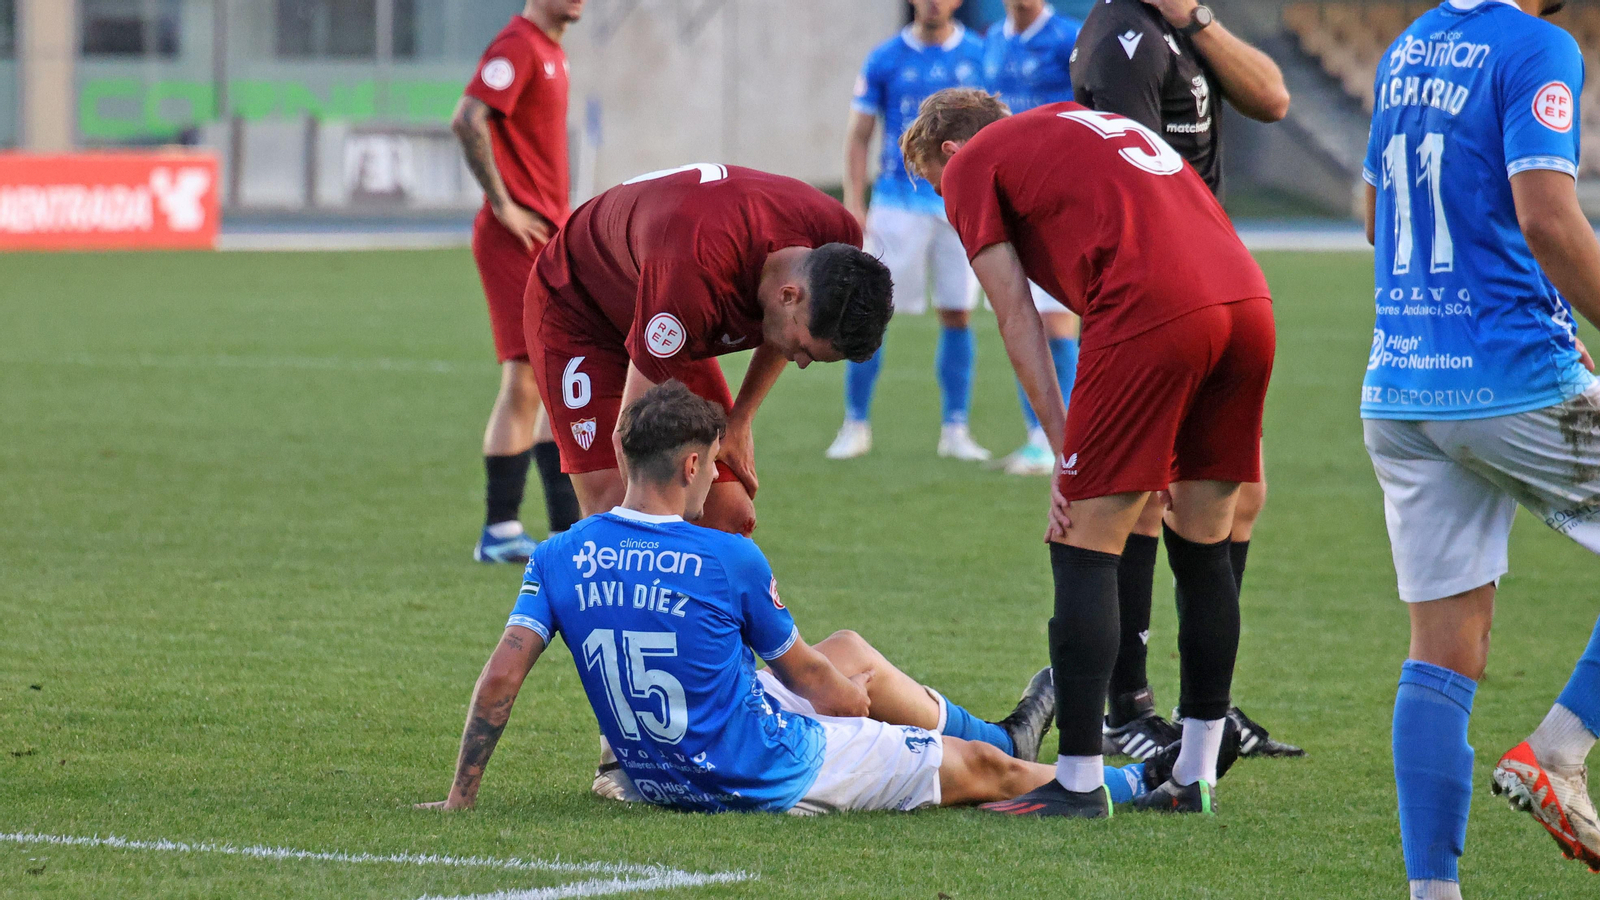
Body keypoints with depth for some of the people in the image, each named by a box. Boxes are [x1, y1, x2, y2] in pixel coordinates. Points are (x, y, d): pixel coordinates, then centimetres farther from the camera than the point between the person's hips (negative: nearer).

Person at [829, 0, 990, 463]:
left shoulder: (979, 56, 5)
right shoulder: (886, 59, 1)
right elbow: (858, 137, 4)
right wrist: (853, 204, -5)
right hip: (899, 201, -1)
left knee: (958, 315, 3)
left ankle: (955, 429, 10)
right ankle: (855, 423, 6)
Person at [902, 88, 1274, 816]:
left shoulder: (973, 164, 15)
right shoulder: (1094, 123, 35)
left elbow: (1016, 316, 8)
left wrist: (1065, 451, 8)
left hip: (1153, 316, -7)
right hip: (1247, 302, 7)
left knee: (1084, 549, 2)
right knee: (1202, 546, 17)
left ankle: (1077, 782, 0)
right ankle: (1196, 776, 21)